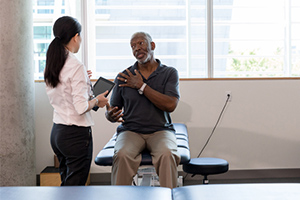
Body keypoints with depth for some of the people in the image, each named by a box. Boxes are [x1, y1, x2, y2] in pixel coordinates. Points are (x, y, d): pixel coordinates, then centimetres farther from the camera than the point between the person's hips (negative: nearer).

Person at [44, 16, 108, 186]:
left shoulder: (51, 65, 6)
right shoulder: (76, 66, -18)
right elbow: (82, 107, -22)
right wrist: (97, 100, -3)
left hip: (57, 132, 8)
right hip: (76, 133, -8)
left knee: (66, 183, 18)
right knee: (75, 185, 1)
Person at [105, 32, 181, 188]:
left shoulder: (170, 73, 4)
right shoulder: (123, 77, 8)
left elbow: (170, 105, -11)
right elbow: (112, 111, 13)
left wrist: (141, 86, -10)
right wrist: (110, 115, -13)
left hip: (160, 130, -1)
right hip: (131, 131, 1)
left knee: (167, 154, -33)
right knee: (122, 155, -31)